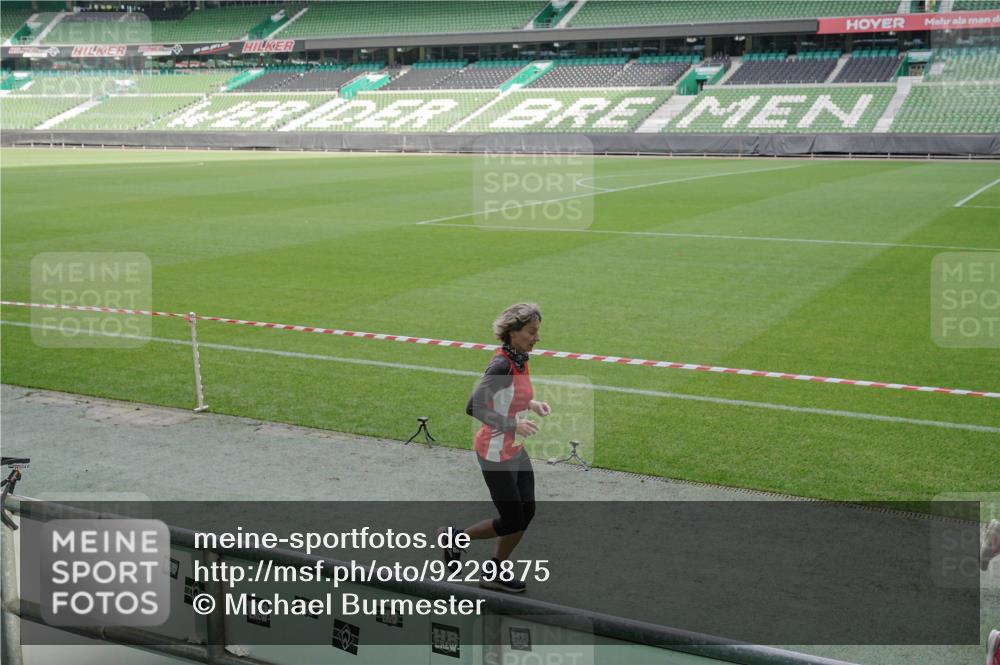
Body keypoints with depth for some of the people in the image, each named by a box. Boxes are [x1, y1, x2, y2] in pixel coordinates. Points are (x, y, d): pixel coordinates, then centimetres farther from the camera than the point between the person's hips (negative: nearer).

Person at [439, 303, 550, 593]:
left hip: (515, 450, 9)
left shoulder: (519, 360, 3)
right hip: (496, 453, -9)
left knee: (526, 513, 12)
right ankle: (456, 537, 22)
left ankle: (494, 572, 28)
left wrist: (532, 404, 3)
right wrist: (513, 425, -28)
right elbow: (474, 407, -28)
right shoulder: (501, 365, -25)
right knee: (512, 522, 0)